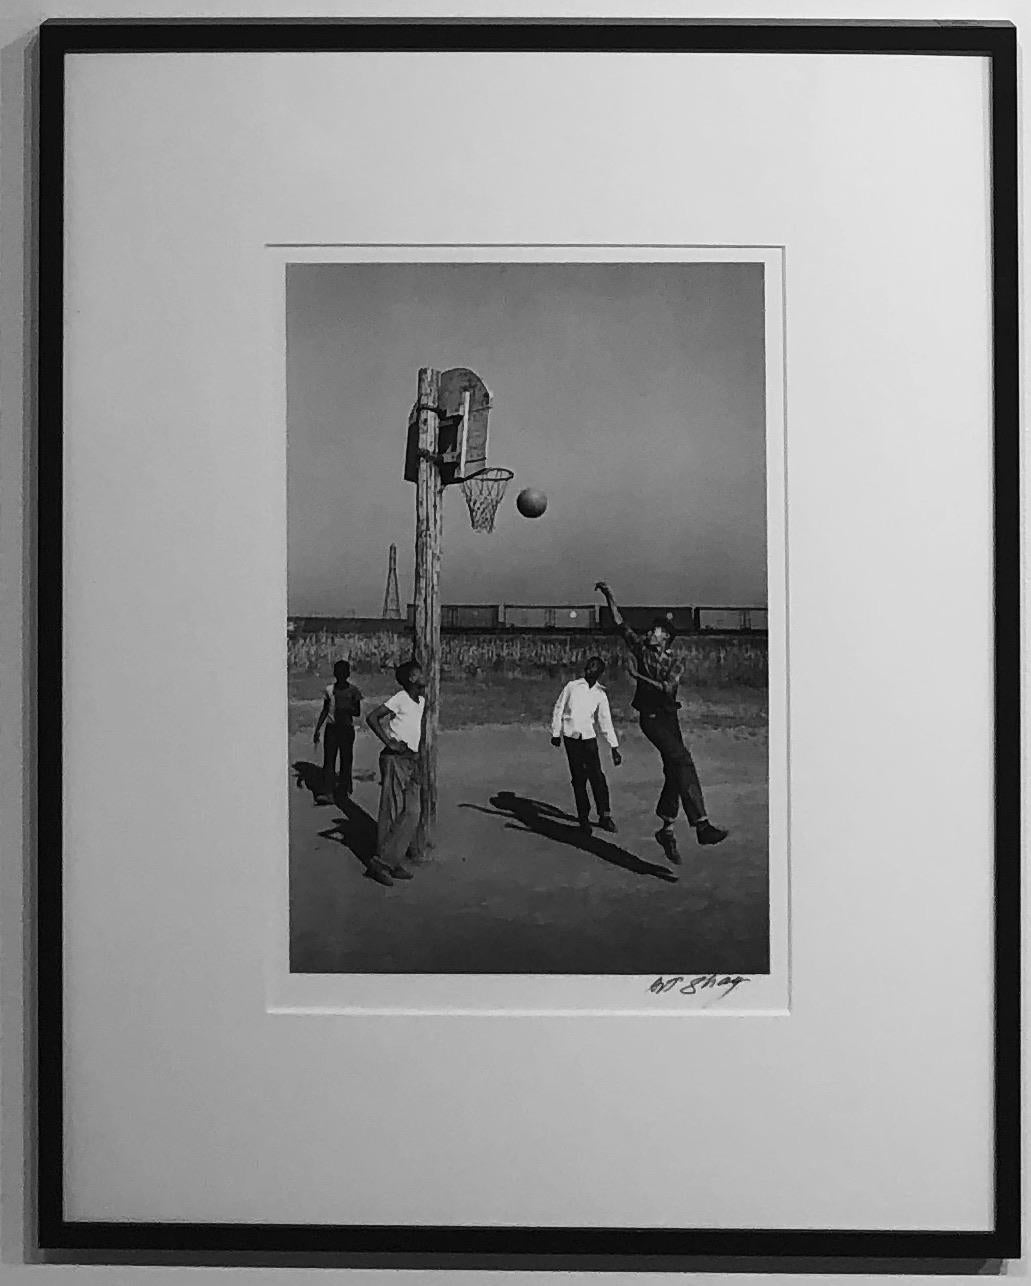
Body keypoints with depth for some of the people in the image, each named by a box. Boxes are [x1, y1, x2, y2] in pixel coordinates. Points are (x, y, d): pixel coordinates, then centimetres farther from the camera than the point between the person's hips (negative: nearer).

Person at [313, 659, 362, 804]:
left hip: (347, 728, -1)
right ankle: (328, 793, -16)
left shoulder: (353, 691, 1)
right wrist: (317, 729, 8)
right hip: (331, 727, 1)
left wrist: (347, 709, -21)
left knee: (346, 759, 4)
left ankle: (344, 791, 18)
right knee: (328, 760, -9)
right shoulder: (329, 690, 7)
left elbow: (358, 712, 0)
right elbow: (324, 711, 13)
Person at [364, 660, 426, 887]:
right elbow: (372, 717, -16)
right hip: (396, 760, -8)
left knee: (412, 814, 3)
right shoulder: (400, 699, -12)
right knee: (391, 814, -8)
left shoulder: (421, 701, 13)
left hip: (411, 761, 8)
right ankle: (381, 862, -5)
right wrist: (390, 743, -19)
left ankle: (394, 863, 8)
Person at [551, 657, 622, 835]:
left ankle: (604, 816, 4)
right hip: (571, 736, -2)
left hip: (589, 736, 2)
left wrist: (614, 747, 8)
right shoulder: (572, 686, 2)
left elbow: (605, 722, 12)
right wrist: (556, 733, 6)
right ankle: (583, 817, 5)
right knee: (579, 777, -3)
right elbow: (558, 710, 8)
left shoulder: (600, 694, 9)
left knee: (597, 776, -7)